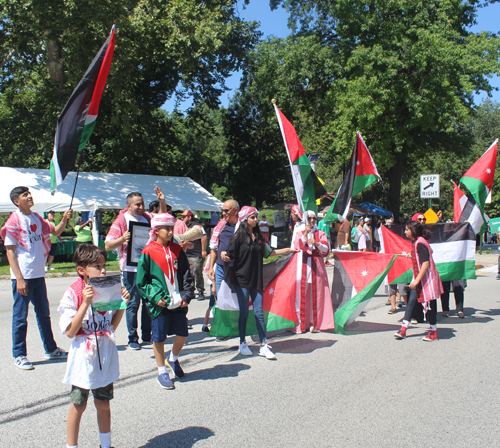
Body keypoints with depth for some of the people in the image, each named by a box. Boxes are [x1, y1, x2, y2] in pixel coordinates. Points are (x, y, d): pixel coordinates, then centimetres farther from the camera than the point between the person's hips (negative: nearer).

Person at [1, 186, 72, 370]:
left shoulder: (37, 218, 9)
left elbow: (56, 231, 21)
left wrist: (64, 219, -1)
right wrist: (19, 279, -18)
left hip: (38, 275, 7)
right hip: (23, 277, -7)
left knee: (44, 313, 17)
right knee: (20, 317, 3)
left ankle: (51, 349, 29)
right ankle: (19, 355, 15)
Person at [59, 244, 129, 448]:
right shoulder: (73, 293, -14)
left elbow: (112, 326, 7)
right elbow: (70, 331, -18)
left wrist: (122, 304, -6)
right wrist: (86, 304, -26)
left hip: (105, 357, 4)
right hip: (83, 357, -4)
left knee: (103, 404, 16)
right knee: (78, 405, 8)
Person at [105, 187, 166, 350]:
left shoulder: (147, 217, 9)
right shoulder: (121, 221, -6)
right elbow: (108, 246, -8)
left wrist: (162, 202, 10)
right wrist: (123, 238, -26)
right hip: (130, 268, -5)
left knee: (149, 302, 10)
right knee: (133, 303, -1)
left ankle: (147, 336, 22)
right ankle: (133, 339, 9)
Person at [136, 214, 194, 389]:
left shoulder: (177, 250, 8)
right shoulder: (148, 252, -5)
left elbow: (186, 276, 10)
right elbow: (141, 281, -3)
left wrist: (186, 295, -2)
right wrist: (155, 297, -12)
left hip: (179, 302, 4)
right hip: (160, 303, -4)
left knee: (182, 333, 8)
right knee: (159, 337, 5)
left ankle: (173, 359, 37)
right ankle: (162, 372, 21)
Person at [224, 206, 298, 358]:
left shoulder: (258, 236, 11)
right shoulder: (239, 236, -5)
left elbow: (268, 253, 20)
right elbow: (230, 255, -6)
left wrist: (288, 250, 22)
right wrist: (223, 255, -26)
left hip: (256, 280, 4)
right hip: (242, 279, -4)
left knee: (259, 312, 3)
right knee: (244, 312, 3)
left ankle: (264, 346, 5)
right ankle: (242, 343, 18)